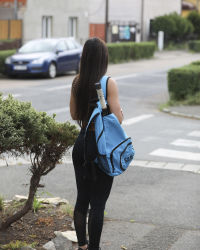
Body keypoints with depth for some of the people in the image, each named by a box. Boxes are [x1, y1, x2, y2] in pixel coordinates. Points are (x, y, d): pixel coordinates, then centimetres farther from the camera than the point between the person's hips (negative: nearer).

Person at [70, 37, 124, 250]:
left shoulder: (76, 82, 1)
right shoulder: (109, 83, -16)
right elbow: (117, 118, -17)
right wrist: (121, 113, 4)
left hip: (81, 143, 6)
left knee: (82, 198, 16)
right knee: (98, 202, 3)